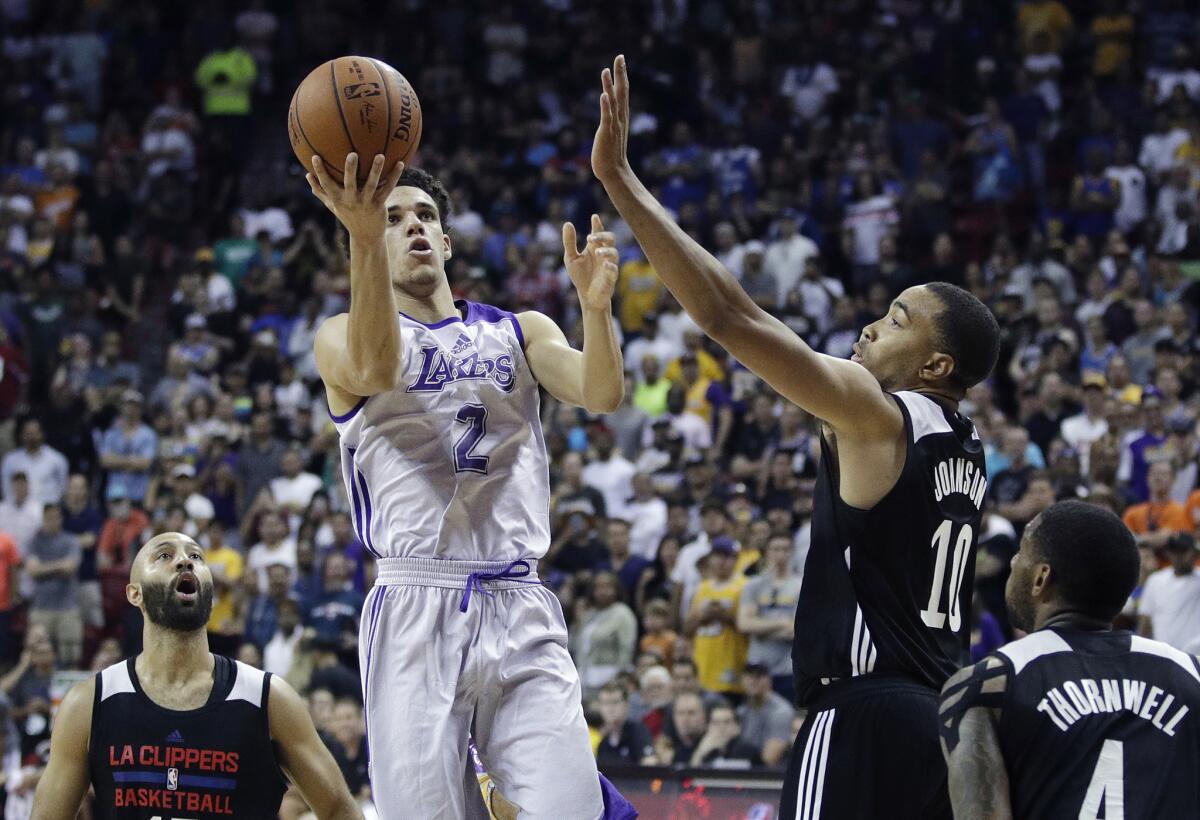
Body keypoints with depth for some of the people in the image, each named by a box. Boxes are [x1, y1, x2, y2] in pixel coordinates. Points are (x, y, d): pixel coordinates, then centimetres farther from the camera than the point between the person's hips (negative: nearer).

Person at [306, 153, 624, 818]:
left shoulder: (518, 332, 18)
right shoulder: (340, 337, 9)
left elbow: (601, 394, -1)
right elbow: (376, 369, -16)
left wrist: (595, 305, -22)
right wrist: (366, 238, -32)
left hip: (520, 610, 2)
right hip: (416, 607, -2)